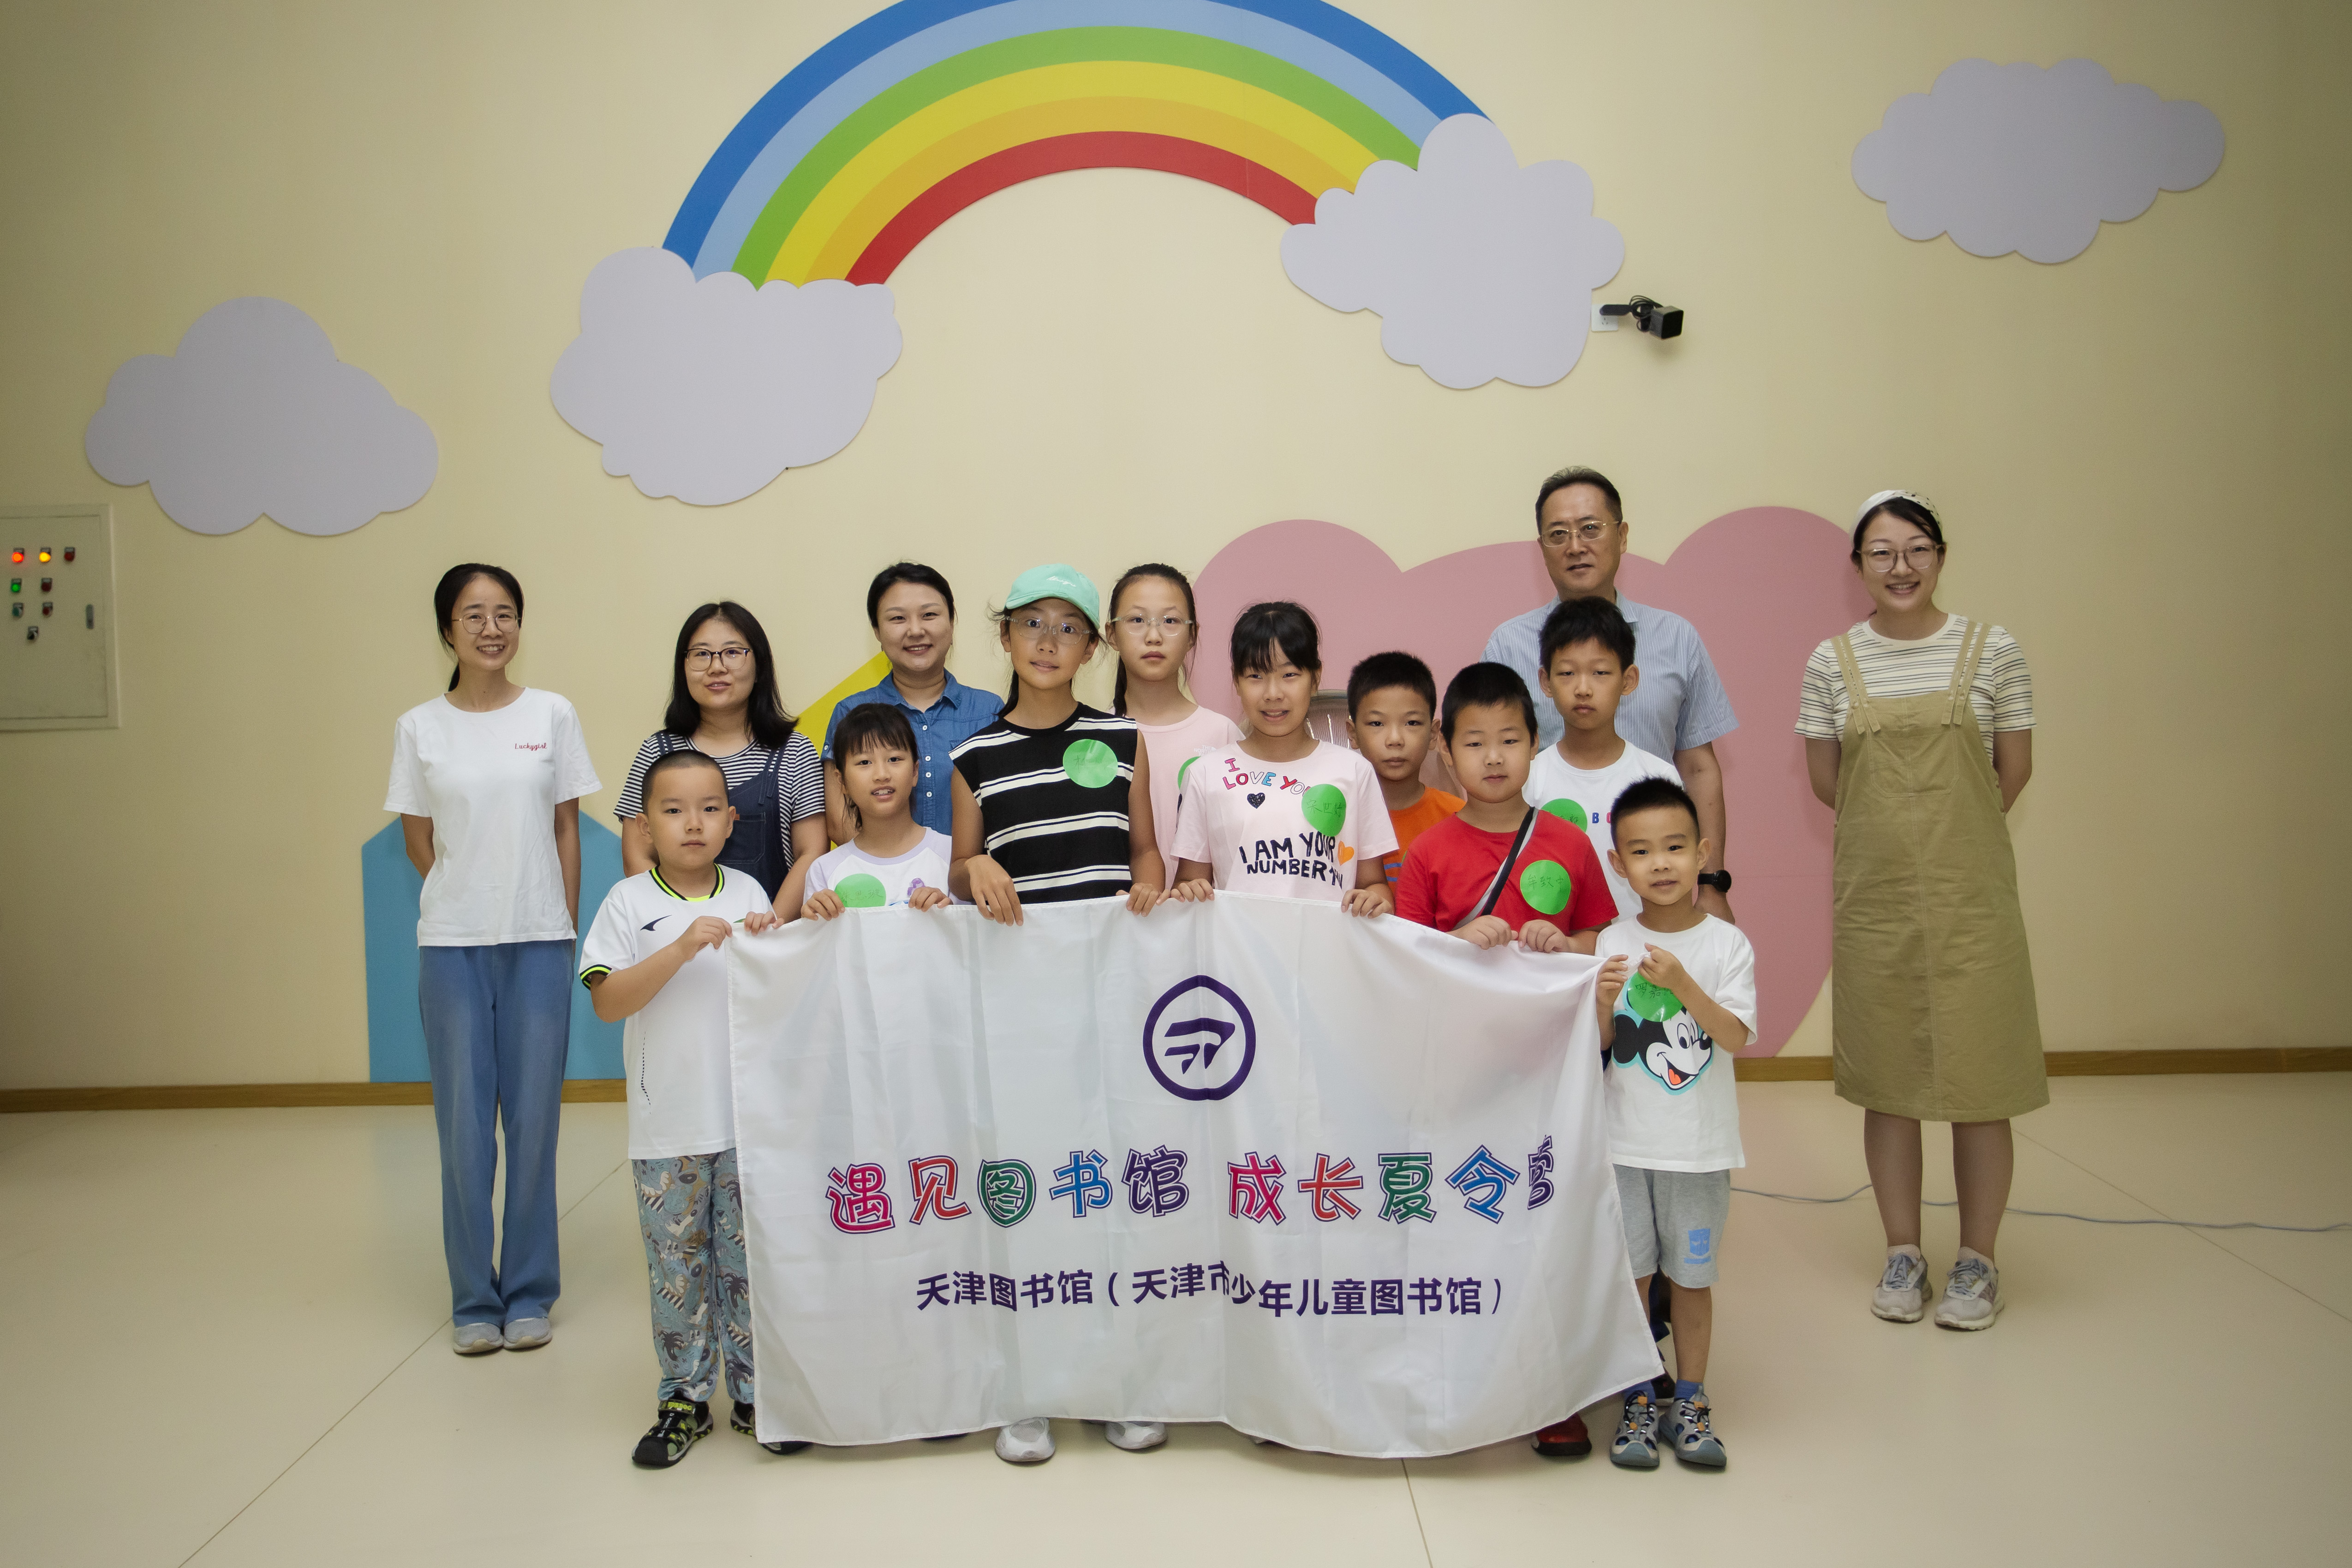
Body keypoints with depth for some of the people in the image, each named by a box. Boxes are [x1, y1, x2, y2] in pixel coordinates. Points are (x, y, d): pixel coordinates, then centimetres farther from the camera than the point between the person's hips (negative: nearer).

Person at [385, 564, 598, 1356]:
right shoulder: (419, 727, 2)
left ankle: (530, 1292, 17)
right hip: (453, 943, 0)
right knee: (464, 1125, 4)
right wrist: (473, 896, 3)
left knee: (534, 1119, 4)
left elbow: (567, 831, 5)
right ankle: (474, 1299, 17)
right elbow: (418, 843, 8)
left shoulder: (552, 716, 3)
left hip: (539, 942, 0)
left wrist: (564, 931, 2)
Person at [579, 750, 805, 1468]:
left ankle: (756, 1395, 21)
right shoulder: (629, 902, -2)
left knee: (750, 1261, 8)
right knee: (677, 1266, 7)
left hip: (748, 1116, 2)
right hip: (667, 1125, -2)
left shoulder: (748, 894, 5)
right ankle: (683, 1400, 21)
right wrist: (681, 950, -22)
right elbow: (608, 1001, -12)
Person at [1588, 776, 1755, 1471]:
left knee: (1692, 1277, 11)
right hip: (1625, 1142, 1)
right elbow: (1598, 1049, 1)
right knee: (1630, 1273, 7)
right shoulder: (1613, 943, -1)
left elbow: (1735, 1036, -14)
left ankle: (1691, 1399, 26)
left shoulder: (1726, 943, -5)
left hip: (1700, 1146, -1)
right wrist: (1604, 1005, -19)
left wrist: (1681, 983, -27)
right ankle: (1637, 1401, 22)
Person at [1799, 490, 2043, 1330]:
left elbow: (2015, 771, 6)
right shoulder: (1832, 661, 3)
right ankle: (1903, 1252, 21)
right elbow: (1825, 780, 9)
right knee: (1886, 1075, 8)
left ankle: (1977, 1259, 16)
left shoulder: (1992, 650, 1)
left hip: (1971, 891, -1)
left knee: (1978, 1075, 1)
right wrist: (1896, 828, 9)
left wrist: (1951, 831, 8)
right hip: (1873, 892, 1)